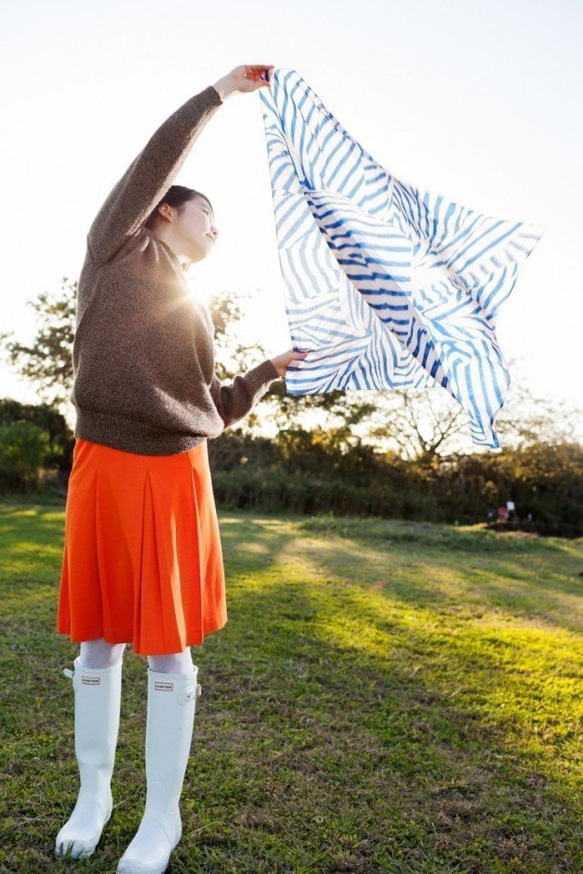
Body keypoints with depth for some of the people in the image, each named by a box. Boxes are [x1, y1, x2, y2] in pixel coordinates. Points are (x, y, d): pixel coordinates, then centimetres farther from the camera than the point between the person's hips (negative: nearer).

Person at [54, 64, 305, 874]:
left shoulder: (194, 310, 18)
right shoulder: (116, 247, 8)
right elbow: (162, 155, 0)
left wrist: (274, 367, 14)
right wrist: (223, 89, 9)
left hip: (176, 476, 3)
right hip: (103, 468, -2)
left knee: (169, 647, 4)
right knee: (98, 641, 10)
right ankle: (94, 792, 29)